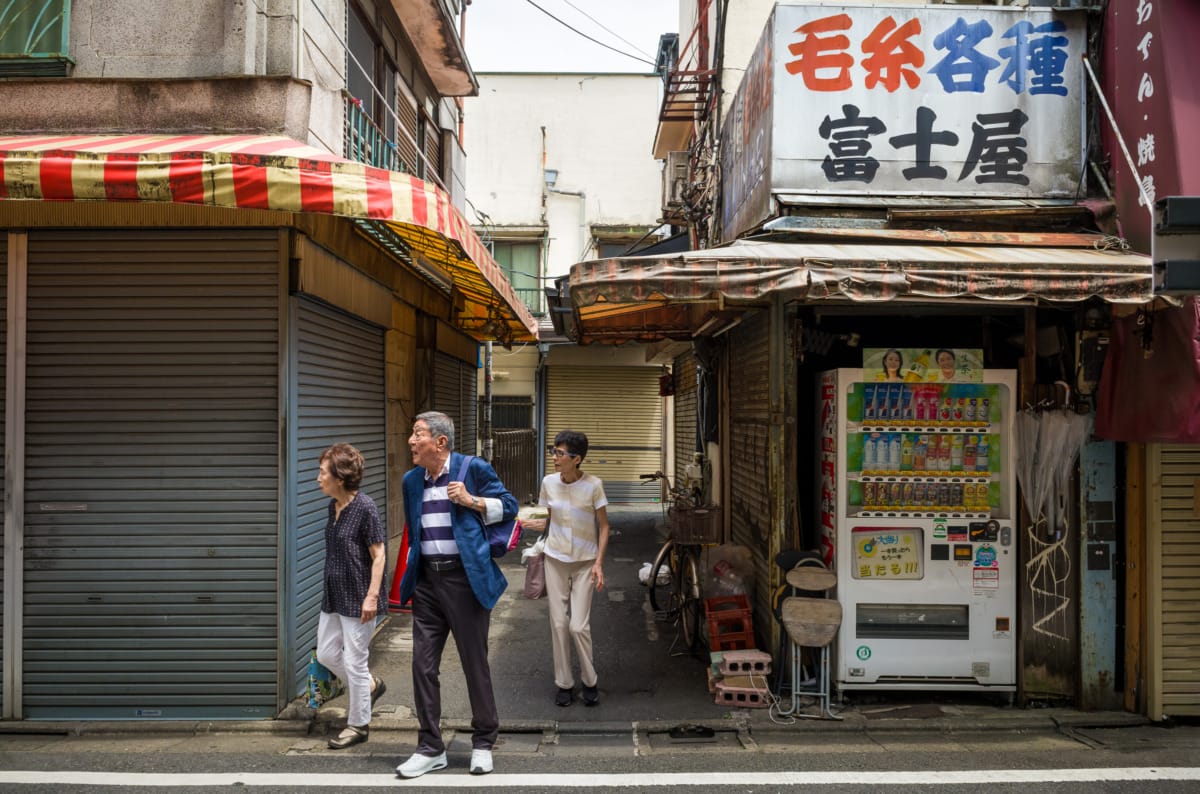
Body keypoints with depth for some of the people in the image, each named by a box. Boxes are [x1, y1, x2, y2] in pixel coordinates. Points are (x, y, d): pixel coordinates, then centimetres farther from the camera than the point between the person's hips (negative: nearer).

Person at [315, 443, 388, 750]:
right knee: (326, 653, 15)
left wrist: (372, 596, -20)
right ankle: (371, 686, 36)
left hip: (357, 597, -9)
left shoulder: (365, 508, -18)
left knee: (354, 660, 2)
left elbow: (378, 555, -17)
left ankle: (359, 724, 18)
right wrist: (330, 589, 19)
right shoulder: (333, 506, 6)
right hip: (334, 595, 9)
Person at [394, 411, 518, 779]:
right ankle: (430, 748, 18)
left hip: (464, 577, -5)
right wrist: (411, 574, 17)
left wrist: (470, 501, -16)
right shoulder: (411, 480, 11)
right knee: (423, 664, 5)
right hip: (427, 580, 5)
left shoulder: (473, 469, -6)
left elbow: (508, 505, -2)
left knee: (475, 663, 5)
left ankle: (483, 743, 22)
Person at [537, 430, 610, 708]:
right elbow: (544, 520, 9)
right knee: (558, 624, 4)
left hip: (584, 563, -3)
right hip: (555, 560, 3)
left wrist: (599, 563, -13)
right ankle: (564, 683, 19)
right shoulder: (549, 482, -4)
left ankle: (589, 682, 16)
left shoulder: (593, 485, -13)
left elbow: (603, 526, -6)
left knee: (579, 626, -5)